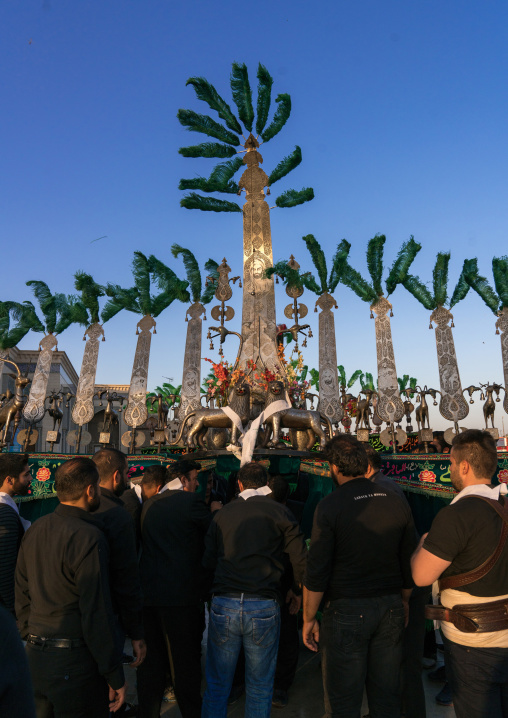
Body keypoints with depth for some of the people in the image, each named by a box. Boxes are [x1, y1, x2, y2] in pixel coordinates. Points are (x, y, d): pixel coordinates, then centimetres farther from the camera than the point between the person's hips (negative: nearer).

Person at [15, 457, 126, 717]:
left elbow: (22, 595, 9)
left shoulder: (35, 529, 1)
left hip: (35, 656, 7)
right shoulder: (89, 537, -22)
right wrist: (115, 676, -10)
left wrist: (31, 639, 21)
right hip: (75, 661, -7)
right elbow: (96, 612, -20)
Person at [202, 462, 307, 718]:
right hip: (264, 608, -1)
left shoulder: (222, 514, 5)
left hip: (223, 606, 2)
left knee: (217, 686, 18)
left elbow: (208, 561, 10)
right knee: (259, 689, 18)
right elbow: (301, 561, -3)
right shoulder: (280, 512, -2)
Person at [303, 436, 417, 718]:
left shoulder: (330, 506, -14)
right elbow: (409, 564, 8)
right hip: (390, 610, 5)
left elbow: (316, 572, -12)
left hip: (347, 612, -5)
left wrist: (308, 619, -1)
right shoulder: (396, 502, 0)